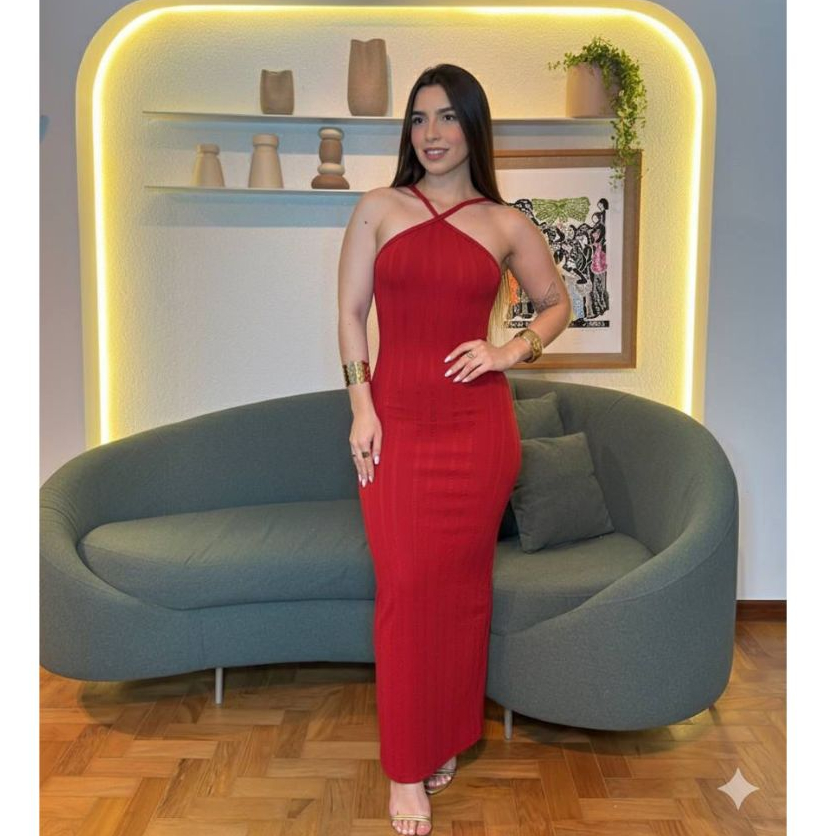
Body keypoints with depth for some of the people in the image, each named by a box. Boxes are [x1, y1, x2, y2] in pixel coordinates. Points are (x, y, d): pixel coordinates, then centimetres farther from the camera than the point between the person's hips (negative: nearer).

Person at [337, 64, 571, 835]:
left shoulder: (505, 224, 6)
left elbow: (557, 303, 17)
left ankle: (449, 737, 29)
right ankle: (406, 769, 13)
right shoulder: (379, 208, 5)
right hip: (397, 417, 0)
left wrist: (513, 351, -1)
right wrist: (361, 407, -6)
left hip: (477, 423, 1)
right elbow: (351, 313, 3)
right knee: (405, 587, 0)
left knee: (462, 582, 9)